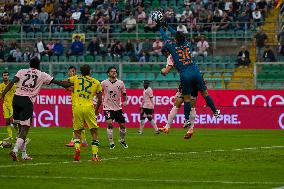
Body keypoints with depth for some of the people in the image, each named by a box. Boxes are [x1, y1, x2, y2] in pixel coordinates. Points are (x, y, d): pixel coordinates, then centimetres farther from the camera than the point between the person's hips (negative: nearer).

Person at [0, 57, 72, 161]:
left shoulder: (22, 72, 11)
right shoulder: (42, 75, 9)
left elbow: (12, 82, -3)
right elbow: (58, 82, 12)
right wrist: (72, 84, 22)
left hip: (17, 98, 3)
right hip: (27, 101, -3)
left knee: (21, 128, 13)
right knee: (24, 129, -2)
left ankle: (24, 154, 16)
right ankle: (15, 150, -23)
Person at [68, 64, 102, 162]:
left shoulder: (76, 78, 9)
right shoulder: (96, 82, 11)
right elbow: (99, 99, 13)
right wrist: (96, 110, 28)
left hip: (77, 107, 1)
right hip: (89, 108, -1)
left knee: (77, 132, 12)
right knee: (94, 132, 9)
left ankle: (77, 147, -15)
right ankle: (94, 155, 1)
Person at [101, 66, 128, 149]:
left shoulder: (120, 83, 0)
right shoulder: (104, 83, -6)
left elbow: (124, 93, 10)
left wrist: (125, 101, -6)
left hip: (118, 107, 3)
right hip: (108, 107, -3)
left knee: (122, 125, 7)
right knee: (109, 124, -19)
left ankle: (122, 141, 32)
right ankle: (111, 143, -10)